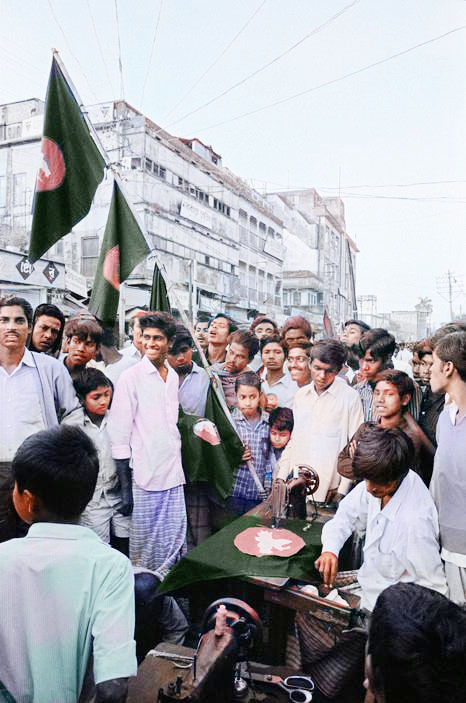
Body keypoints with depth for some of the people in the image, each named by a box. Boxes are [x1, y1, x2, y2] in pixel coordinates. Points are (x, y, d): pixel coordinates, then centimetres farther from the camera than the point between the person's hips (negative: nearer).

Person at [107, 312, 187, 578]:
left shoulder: (173, 376, 10)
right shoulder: (131, 377, -8)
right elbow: (119, 432, -10)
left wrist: (178, 464, 16)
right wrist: (125, 482, -12)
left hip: (173, 471, 6)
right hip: (145, 473, -6)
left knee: (175, 536, 12)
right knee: (145, 538, 5)